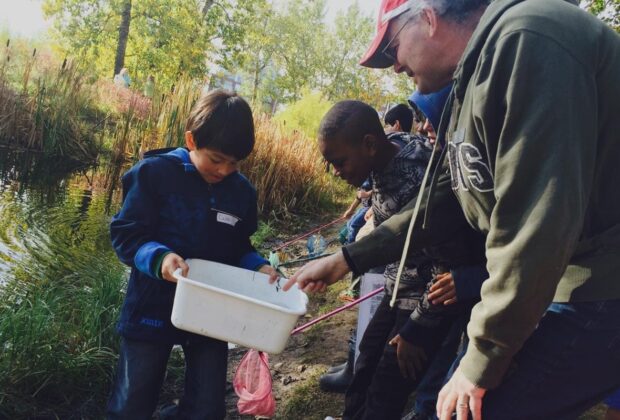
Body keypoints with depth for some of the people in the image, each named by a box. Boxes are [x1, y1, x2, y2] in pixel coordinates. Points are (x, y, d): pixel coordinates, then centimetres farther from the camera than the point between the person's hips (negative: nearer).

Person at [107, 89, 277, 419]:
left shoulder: (242, 191, -1)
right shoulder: (155, 172, -14)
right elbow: (124, 233, -14)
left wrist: (258, 266, -10)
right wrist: (158, 257, -32)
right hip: (153, 310, -3)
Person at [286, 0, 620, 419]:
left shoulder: (526, 41, -19)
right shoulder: (477, 72, 13)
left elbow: (538, 221, -25)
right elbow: (441, 202, 17)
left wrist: (482, 361, -17)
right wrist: (347, 259, 16)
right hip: (555, 278, 9)